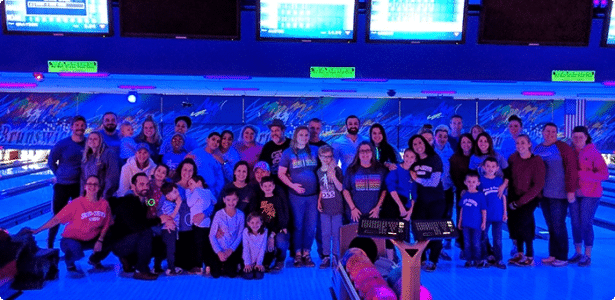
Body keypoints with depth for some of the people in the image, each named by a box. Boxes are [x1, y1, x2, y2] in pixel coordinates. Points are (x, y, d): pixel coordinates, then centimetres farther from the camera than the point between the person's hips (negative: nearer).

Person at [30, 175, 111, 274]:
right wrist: (37, 230, -21)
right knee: (76, 252, -36)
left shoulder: (104, 204, -8)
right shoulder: (77, 203, -19)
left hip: (91, 240, 4)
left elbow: (106, 224, -2)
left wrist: (100, 241, -14)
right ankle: (69, 263, 6)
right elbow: (57, 219, -16)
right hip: (72, 239, -4)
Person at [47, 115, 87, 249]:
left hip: (80, 185, 1)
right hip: (62, 186, -1)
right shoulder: (62, 144, -7)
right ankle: (49, 245, 19)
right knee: (57, 216, 5)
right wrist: (60, 175, 7)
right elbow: (51, 162, 5)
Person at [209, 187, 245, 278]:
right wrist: (219, 252, -14)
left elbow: (240, 235, -2)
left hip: (233, 250, 1)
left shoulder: (240, 215, -7)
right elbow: (211, 235, -9)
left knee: (232, 274, -8)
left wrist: (231, 250, -11)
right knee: (216, 274, -6)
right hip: (220, 249, -1)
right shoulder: (219, 214, -12)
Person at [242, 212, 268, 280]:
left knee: (259, 275, -17)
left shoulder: (264, 231, -14)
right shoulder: (245, 232, -16)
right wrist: (247, 264, -15)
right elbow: (246, 249, -12)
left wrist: (259, 263, -10)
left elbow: (263, 248, -9)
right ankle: (243, 267, 14)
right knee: (249, 275, -18)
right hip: (248, 259, -1)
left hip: (259, 259, 1)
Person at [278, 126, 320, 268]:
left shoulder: (315, 151, 8)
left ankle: (306, 253, 18)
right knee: (298, 225, 4)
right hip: (296, 195, -2)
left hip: (313, 195, 2)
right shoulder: (288, 153, 2)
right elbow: (281, 174, 1)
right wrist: (292, 185, -13)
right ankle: (298, 255, 14)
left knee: (311, 226, 5)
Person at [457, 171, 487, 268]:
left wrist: (484, 222, -3)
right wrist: (460, 222, 14)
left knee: (476, 244, 4)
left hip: (476, 224, -4)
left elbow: (484, 210, -1)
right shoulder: (465, 195, 5)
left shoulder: (480, 195, -5)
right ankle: (468, 260, 19)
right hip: (466, 224, 4)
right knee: (467, 243, 9)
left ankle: (478, 260, 18)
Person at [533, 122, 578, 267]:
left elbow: (571, 169, -10)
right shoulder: (537, 149, 12)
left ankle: (562, 257, 9)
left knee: (558, 225, -2)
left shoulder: (562, 147, -5)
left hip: (558, 195, -5)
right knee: (550, 226, 11)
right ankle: (553, 255, 19)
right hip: (543, 194, 5)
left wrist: (571, 190, -15)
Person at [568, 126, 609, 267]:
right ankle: (578, 253, 20)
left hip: (590, 194, -4)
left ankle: (587, 255, 11)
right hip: (574, 193, 4)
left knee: (586, 223, -2)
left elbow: (604, 174, -12)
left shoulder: (594, 153, -7)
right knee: (575, 223, 7)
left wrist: (582, 174, -20)